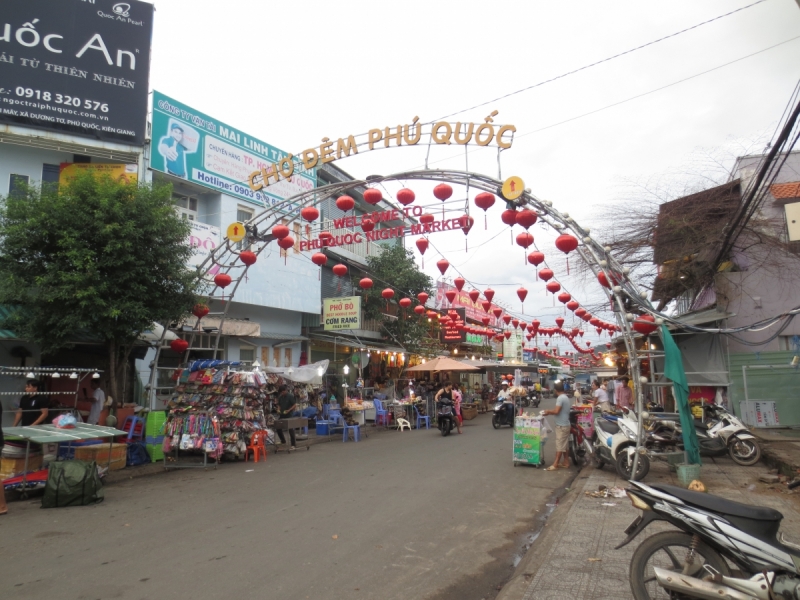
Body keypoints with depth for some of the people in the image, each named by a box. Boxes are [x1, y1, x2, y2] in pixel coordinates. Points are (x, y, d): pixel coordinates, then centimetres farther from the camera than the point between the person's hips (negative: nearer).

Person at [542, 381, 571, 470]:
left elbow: (556, 411, -25)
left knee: (560, 446, -6)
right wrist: (550, 411, 10)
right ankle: (566, 463, 21)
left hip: (561, 425, -10)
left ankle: (555, 465, -3)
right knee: (564, 445, 15)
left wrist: (548, 411, -8)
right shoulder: (565, 397, 12)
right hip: (565, 424, 10)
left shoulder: (560, 398, -19)